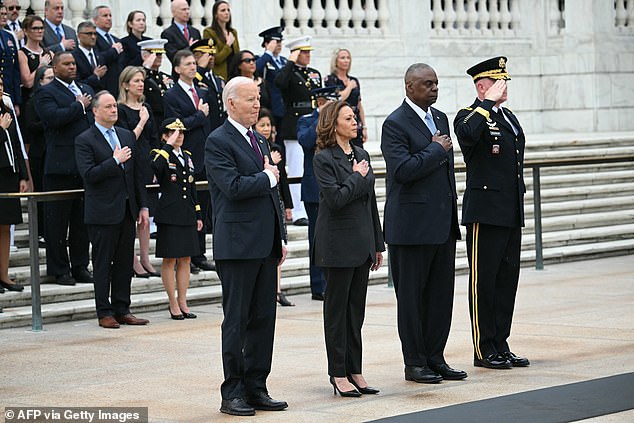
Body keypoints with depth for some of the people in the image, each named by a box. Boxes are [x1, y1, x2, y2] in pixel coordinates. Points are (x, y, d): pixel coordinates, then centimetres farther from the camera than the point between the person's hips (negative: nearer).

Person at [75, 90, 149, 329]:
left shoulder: (127, 136, 13)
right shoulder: (85, 140, -6)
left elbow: (136, 173, 16)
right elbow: (89, 174, -16)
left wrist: (143, 205, 11)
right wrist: (115, 161, -19)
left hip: (127, 210, 6)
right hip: (102, 213, -6)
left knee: (125, 262, 9)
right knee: (103, 264, 0)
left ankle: (122, 310, 16)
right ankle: (104, 313, 5)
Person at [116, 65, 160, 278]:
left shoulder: (146, 108, 13)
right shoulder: (121, 110, -7)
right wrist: (142, 121, -12)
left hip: (147, 167, 7)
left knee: (146, 215, 9)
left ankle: (145, 260, 15)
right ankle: (134, 262, 1)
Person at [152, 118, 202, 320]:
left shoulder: (187, 156, 14)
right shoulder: (161, 155, -6)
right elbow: (156, 167, -32)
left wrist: (198, 215, 15)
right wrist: (169, 145, -26)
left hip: (187, 216, 6)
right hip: (169, 217, -6)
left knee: (185, 259, 9)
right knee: (170, 260, 0)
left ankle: (183, 303, 16)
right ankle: (173, 305, 6)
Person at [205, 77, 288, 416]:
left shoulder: (260, 141, 17)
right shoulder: (218, 142, -9)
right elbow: (234, 187, -22)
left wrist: (280, 238, 15)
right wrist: (267, 177, -7)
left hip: (265, 245, 8)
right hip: (238, 245, -8)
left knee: (263, 320, 9)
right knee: (237, 321, -3)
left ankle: (256, 388, 15)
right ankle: (232, 393, 3)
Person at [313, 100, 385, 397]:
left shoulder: (361, 156, 12)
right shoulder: (324, 159, -9)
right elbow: (336, 199, -21)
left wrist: (377, 244, 15)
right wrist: (357, 176, -8)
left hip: (362, 243, 7)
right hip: (338, 244, -7)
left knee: (356, 308, 10)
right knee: (337, 309, 0)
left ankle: (354, 371, 15)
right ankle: (338, 375, 6)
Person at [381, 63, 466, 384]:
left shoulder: (440, 118, 14)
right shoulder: (395, 124, -11)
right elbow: (403, 170, -23)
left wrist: (452, 215, 17)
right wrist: (436, 150, -13)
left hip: (443, 224, 7)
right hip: (412, 225, -7)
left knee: (441, 294, 9)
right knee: (411, 296, 1)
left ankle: (435, 357, 17)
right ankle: (415, 363, 8)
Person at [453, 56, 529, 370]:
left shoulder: (509, 117, 17)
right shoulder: (470, 116, -8)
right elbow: (467, 134, -35)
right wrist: (488, 103, -25)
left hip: (511, 214, 8)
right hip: (486, 212, -8)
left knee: (507, 279, 10)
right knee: (483, 281, -2)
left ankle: (500, 344, 17)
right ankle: (484, 350, 3)